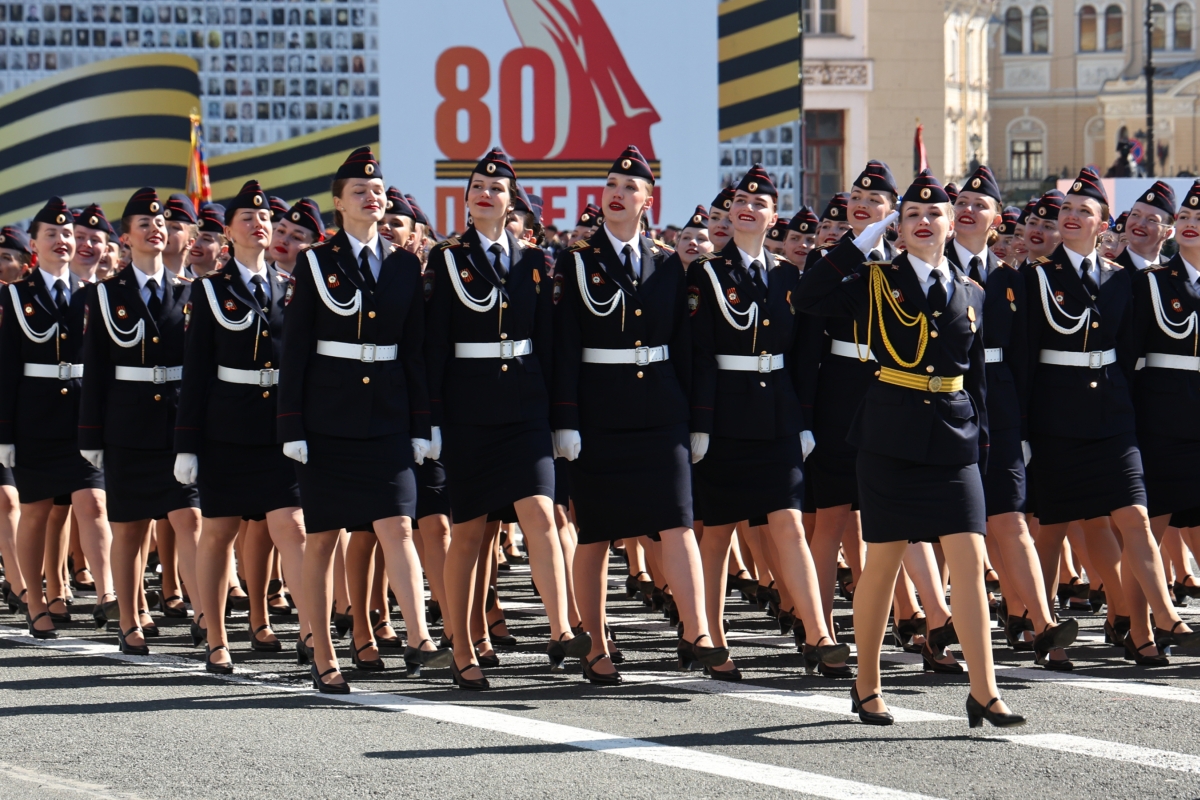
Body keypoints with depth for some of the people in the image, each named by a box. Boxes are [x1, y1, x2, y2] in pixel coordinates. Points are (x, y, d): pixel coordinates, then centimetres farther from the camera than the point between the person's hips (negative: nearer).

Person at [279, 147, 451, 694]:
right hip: (328, 418, -2)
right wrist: (292, 428, -7)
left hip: (386, 418, 2)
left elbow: (415, 350, 10)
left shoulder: (404, 267, 9)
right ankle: (323, 661, 9)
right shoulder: (317, 264, 0)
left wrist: (419, 426, 5)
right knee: (322, 539, 3)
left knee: (398, 527, -11)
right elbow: (294, 351, -2)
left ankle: (418, 643, -19)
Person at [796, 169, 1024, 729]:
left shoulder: (970, 295, 12)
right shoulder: (876, 283, 2)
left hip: (953, 443, 3)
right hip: (891, 438, -3)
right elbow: (807, 299, -12)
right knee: (882, 563, 4)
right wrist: (859, 244, -9)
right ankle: (866, 688, 18)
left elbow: (975, 377, 16)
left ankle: (984, 694, -8)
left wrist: (977, 438, 9)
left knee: (970, 561, -7)